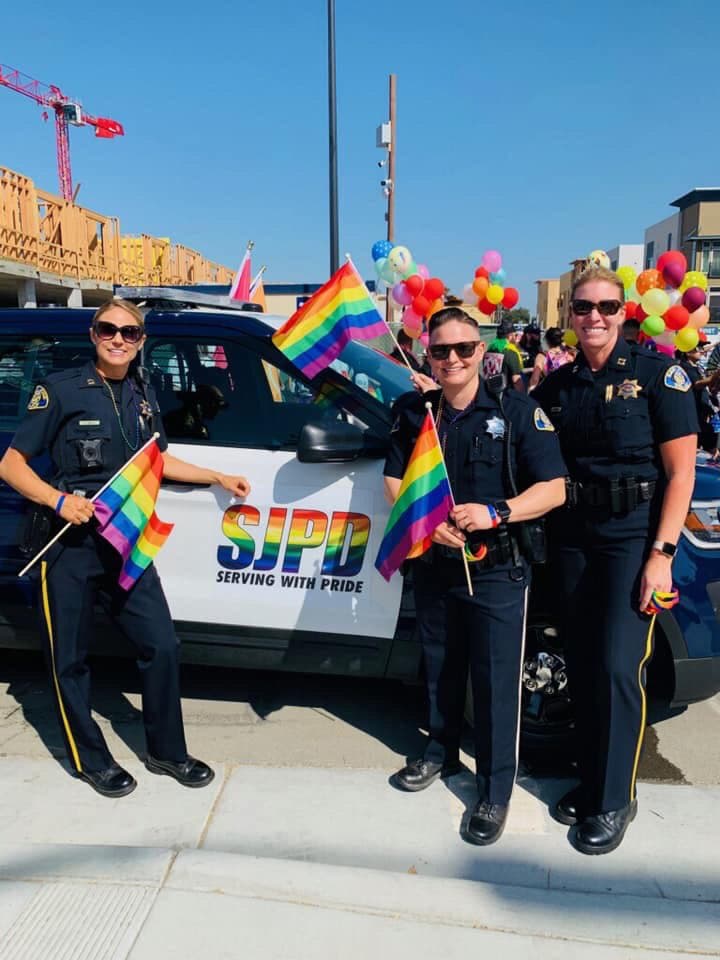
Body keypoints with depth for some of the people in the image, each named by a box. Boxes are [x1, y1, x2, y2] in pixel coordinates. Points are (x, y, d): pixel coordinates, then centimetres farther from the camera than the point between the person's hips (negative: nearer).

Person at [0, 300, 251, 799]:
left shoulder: (143, 393, 9)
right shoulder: (61, 389, -8)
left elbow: (158, 459, 22)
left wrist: (218, 478, 17)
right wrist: (58, 499, -22)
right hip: (70, 544, -4)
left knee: (162, 645, 5)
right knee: (71, 659, 8)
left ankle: (167, 752, 23)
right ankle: (91, 759, 27)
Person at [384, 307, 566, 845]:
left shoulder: (517, 411, -8)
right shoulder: (414, 412, 3)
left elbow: (553, 489, -9)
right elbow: (395, 482, 5)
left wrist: (495, 512, -25)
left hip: (497, 569, -3)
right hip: (433, 565, 4)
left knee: (496, 681, 2)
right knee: (440, 669, 18)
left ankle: (496, 790, 18)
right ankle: (442, 753, 40)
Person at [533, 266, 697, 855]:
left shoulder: (657, 373, -5)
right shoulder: (557, 385, 8)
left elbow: (681, 472, -8)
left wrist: (661, 554, -13)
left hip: (633, 536, -4)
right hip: (572, 535, 5)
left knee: (618, 669, -6)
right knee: (581, 666, 10)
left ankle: (614, 800, 11)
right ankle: (591, 780, 26)